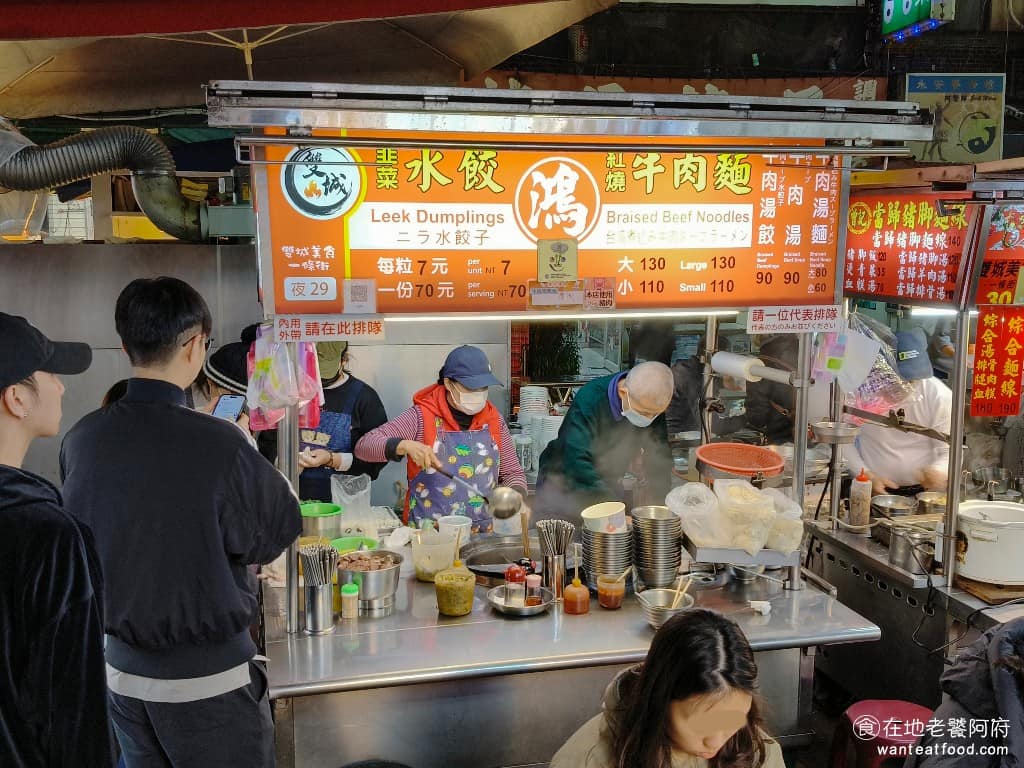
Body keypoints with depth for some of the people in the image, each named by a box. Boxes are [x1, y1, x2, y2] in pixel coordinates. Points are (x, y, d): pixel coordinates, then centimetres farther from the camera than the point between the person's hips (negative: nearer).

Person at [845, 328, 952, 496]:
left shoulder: (939, 394, -7)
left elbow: (949, 450, -2)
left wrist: (938, 470, -24)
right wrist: (867, 476, -11)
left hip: (923, 490, 1)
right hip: (874, 491, -1)